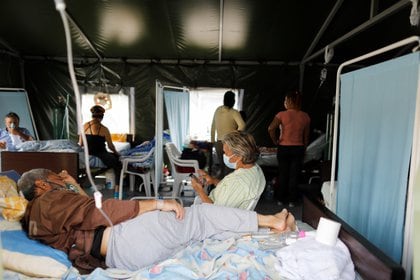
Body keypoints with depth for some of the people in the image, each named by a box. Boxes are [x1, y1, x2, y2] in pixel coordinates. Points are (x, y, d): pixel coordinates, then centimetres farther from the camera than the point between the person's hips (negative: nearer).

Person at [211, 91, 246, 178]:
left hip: (219, 143, 5)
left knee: (221, 167, 17)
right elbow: (242, 126, -26)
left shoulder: (217, 110, 5)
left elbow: (213, 126, 11)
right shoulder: (234, 112, -11)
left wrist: (213, 140, 19)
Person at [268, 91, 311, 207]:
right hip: (298, 149, 2)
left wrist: (275, 141, -5)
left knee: (282, 174, 12)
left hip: (283, 148, -2)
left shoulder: (282, 114, -10)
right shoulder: (305, 117, 0)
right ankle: (292, 201, 16)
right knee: (294, 175, 9)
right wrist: (303, 149, 15)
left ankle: (281, 199, 22)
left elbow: (271, 128, -20)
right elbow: (306, 136, 4)